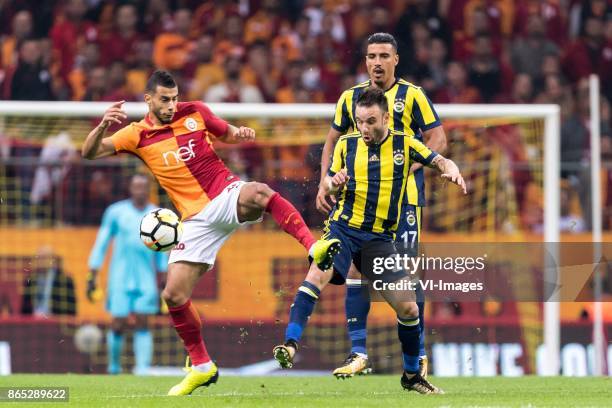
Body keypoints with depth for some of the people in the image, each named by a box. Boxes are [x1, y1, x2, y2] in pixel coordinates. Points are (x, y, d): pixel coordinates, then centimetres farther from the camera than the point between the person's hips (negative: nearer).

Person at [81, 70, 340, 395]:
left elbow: (228, 135, 19)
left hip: (228, 197, -2)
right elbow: (89, 152, -3)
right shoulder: (137, 135, 3)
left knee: (257, 194, -40)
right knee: (174, 296, -5)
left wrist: (241, 135, -6)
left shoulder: (194, 112, 5)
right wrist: (103, 126, -23)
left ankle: (314, 248, -44)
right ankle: (201, 367, 13)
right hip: (198, 219, 2)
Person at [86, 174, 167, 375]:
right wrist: (92, 277, 1)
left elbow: (161, 253, 17)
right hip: (120, 280, -2)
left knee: (142, 324, -9)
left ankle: (143, 366, -13)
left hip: (146, 281, 2)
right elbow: (100, 245, 5)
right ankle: (114, 365, 15)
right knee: (118, 326, -4)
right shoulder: (116, 212, 2)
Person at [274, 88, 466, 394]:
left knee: (407, 307, -3)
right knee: (317, 274, -30)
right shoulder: (346, 144, 5)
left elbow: (441, 162, 5)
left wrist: (451, 170, -18)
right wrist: (333, 184, -10)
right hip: (343, 227, -1)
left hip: (380, 237, 1)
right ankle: (290, 345, -38)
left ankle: (412, 375, 19)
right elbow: (329, 188, 14)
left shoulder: (404, 145, 4)